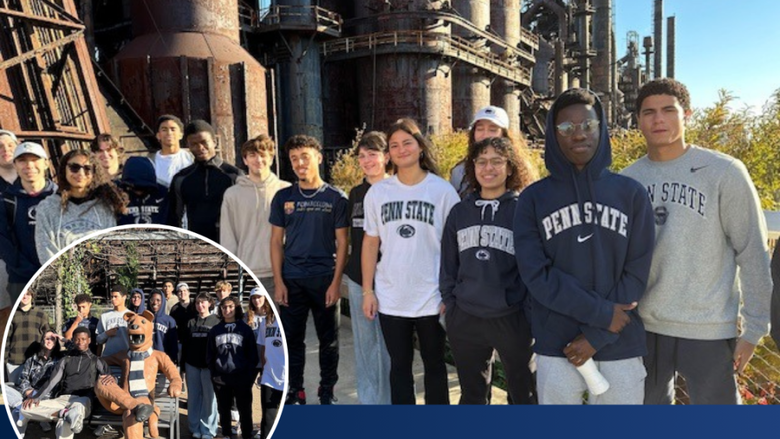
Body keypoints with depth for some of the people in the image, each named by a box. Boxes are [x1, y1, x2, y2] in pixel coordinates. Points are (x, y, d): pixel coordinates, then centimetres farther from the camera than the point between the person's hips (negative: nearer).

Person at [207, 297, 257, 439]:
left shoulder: (245, 329, 1)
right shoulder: (215, 330, 7)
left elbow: (252, 354, 0)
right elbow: (209, 354, 9)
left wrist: (250, 375, -5)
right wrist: (213, 373, 2)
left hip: (241, 378, -2)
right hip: (221, 378, 2)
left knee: (245, 410, 4)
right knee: (223, 410, 12)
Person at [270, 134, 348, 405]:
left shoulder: (335, 198, 0)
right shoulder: (283, 197, 5)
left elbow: (342, 242, -1)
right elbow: (276, 241, 6)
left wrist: (336, 282, -8)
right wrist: (278, 281, -2)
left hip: (325, 279, -1)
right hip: (291, 280, 1)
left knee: (328, 339, 9)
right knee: (292, 339, 8)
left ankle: (327, 391, 25)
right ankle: (294, 391, 23)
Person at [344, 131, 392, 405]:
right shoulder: (356, 193, 10)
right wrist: (346, 270, 14)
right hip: (357, 277, 5)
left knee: (387, 344, 3)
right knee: (364, 342, 14)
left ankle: (387, 402, 19)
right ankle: (367, 400, 28)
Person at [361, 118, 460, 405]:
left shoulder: (443, 190, -5)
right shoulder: (377, 192, 2)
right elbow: (370, 243, 6)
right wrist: (367, 290, 2)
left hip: (431, 298, -2)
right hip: (390, 299, 2)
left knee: (434, 365, 14)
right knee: (399, 366, 14)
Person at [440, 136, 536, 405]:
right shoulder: (459, 211, 7)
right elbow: (448, 264, 11)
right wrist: (449, 303, 6)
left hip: (513, 318, -3)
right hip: (465, 318, 3)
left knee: (524, 393, 13)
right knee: (472, 395, 19)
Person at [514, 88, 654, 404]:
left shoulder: (631, 194, 3)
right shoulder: (533, 199, 0)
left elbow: (636, 274, -2)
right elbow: (536, 274, -8)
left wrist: (597, 336, -10)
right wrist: (602, 313, -13)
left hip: (620, 348, 1)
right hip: (556, 349, 0)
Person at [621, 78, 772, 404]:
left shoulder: (724, 172, -7)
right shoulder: (628, 179, 2)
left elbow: (753, 254, -5)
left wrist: (753, 328, -6)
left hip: (709, 329, -3)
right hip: (643, 326, 4)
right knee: (649, 403, 19)